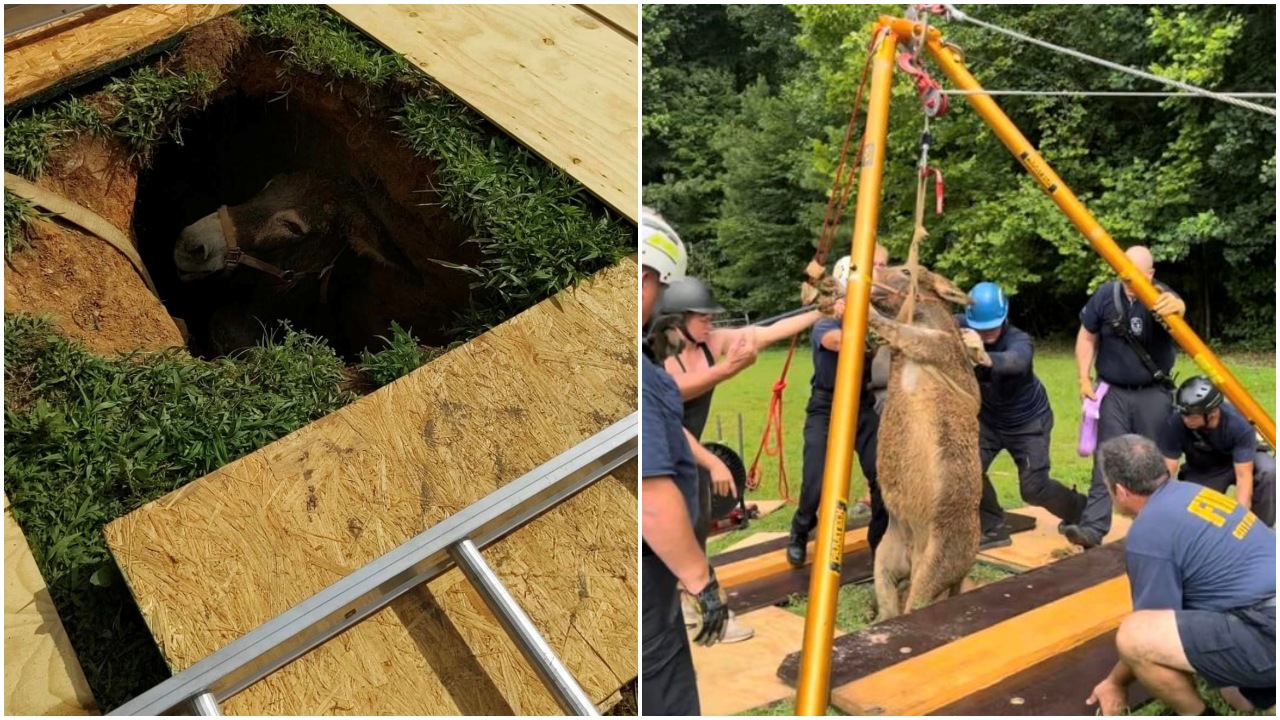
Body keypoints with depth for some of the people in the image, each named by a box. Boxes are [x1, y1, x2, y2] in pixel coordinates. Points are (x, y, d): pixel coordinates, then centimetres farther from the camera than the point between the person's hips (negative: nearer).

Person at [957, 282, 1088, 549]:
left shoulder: (1020, 341, -35)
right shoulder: (963, 326, -19)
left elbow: (1014, 362, -57)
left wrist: (985, 358, -78)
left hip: (1028, 421, -4)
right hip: (988, 418, 4)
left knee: (1034, 488, -4)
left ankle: (1079, 510, 28)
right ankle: (993, 528, 5)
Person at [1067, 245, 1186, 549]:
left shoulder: (1160, 297, -15)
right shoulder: (1105, 295, -8)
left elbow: (1178, 306, -41)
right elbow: (1087, 336, 5)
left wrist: (1173, 306, -67)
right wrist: (1084, 379, -2)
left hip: (1153, 394, -1)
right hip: (1114, 392, 1)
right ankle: (1092, 528, -9)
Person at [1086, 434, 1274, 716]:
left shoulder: (1148, 533, -12)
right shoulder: (1191, 492, 15)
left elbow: (1152, 628, -3)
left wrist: (1116, 683, 12)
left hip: (1269, 631, -11)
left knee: (1133, 636, -17)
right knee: (1241, 699, 34)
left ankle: (1199, 715, 4)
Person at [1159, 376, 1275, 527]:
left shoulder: (1238, 425, -33)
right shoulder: (1175, 424, -31)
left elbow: (1243, 476, -34)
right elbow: (1167, 473, -27)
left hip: (1240, 461, -1)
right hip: (1202, 472, 1)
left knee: (1269, 470, -33)